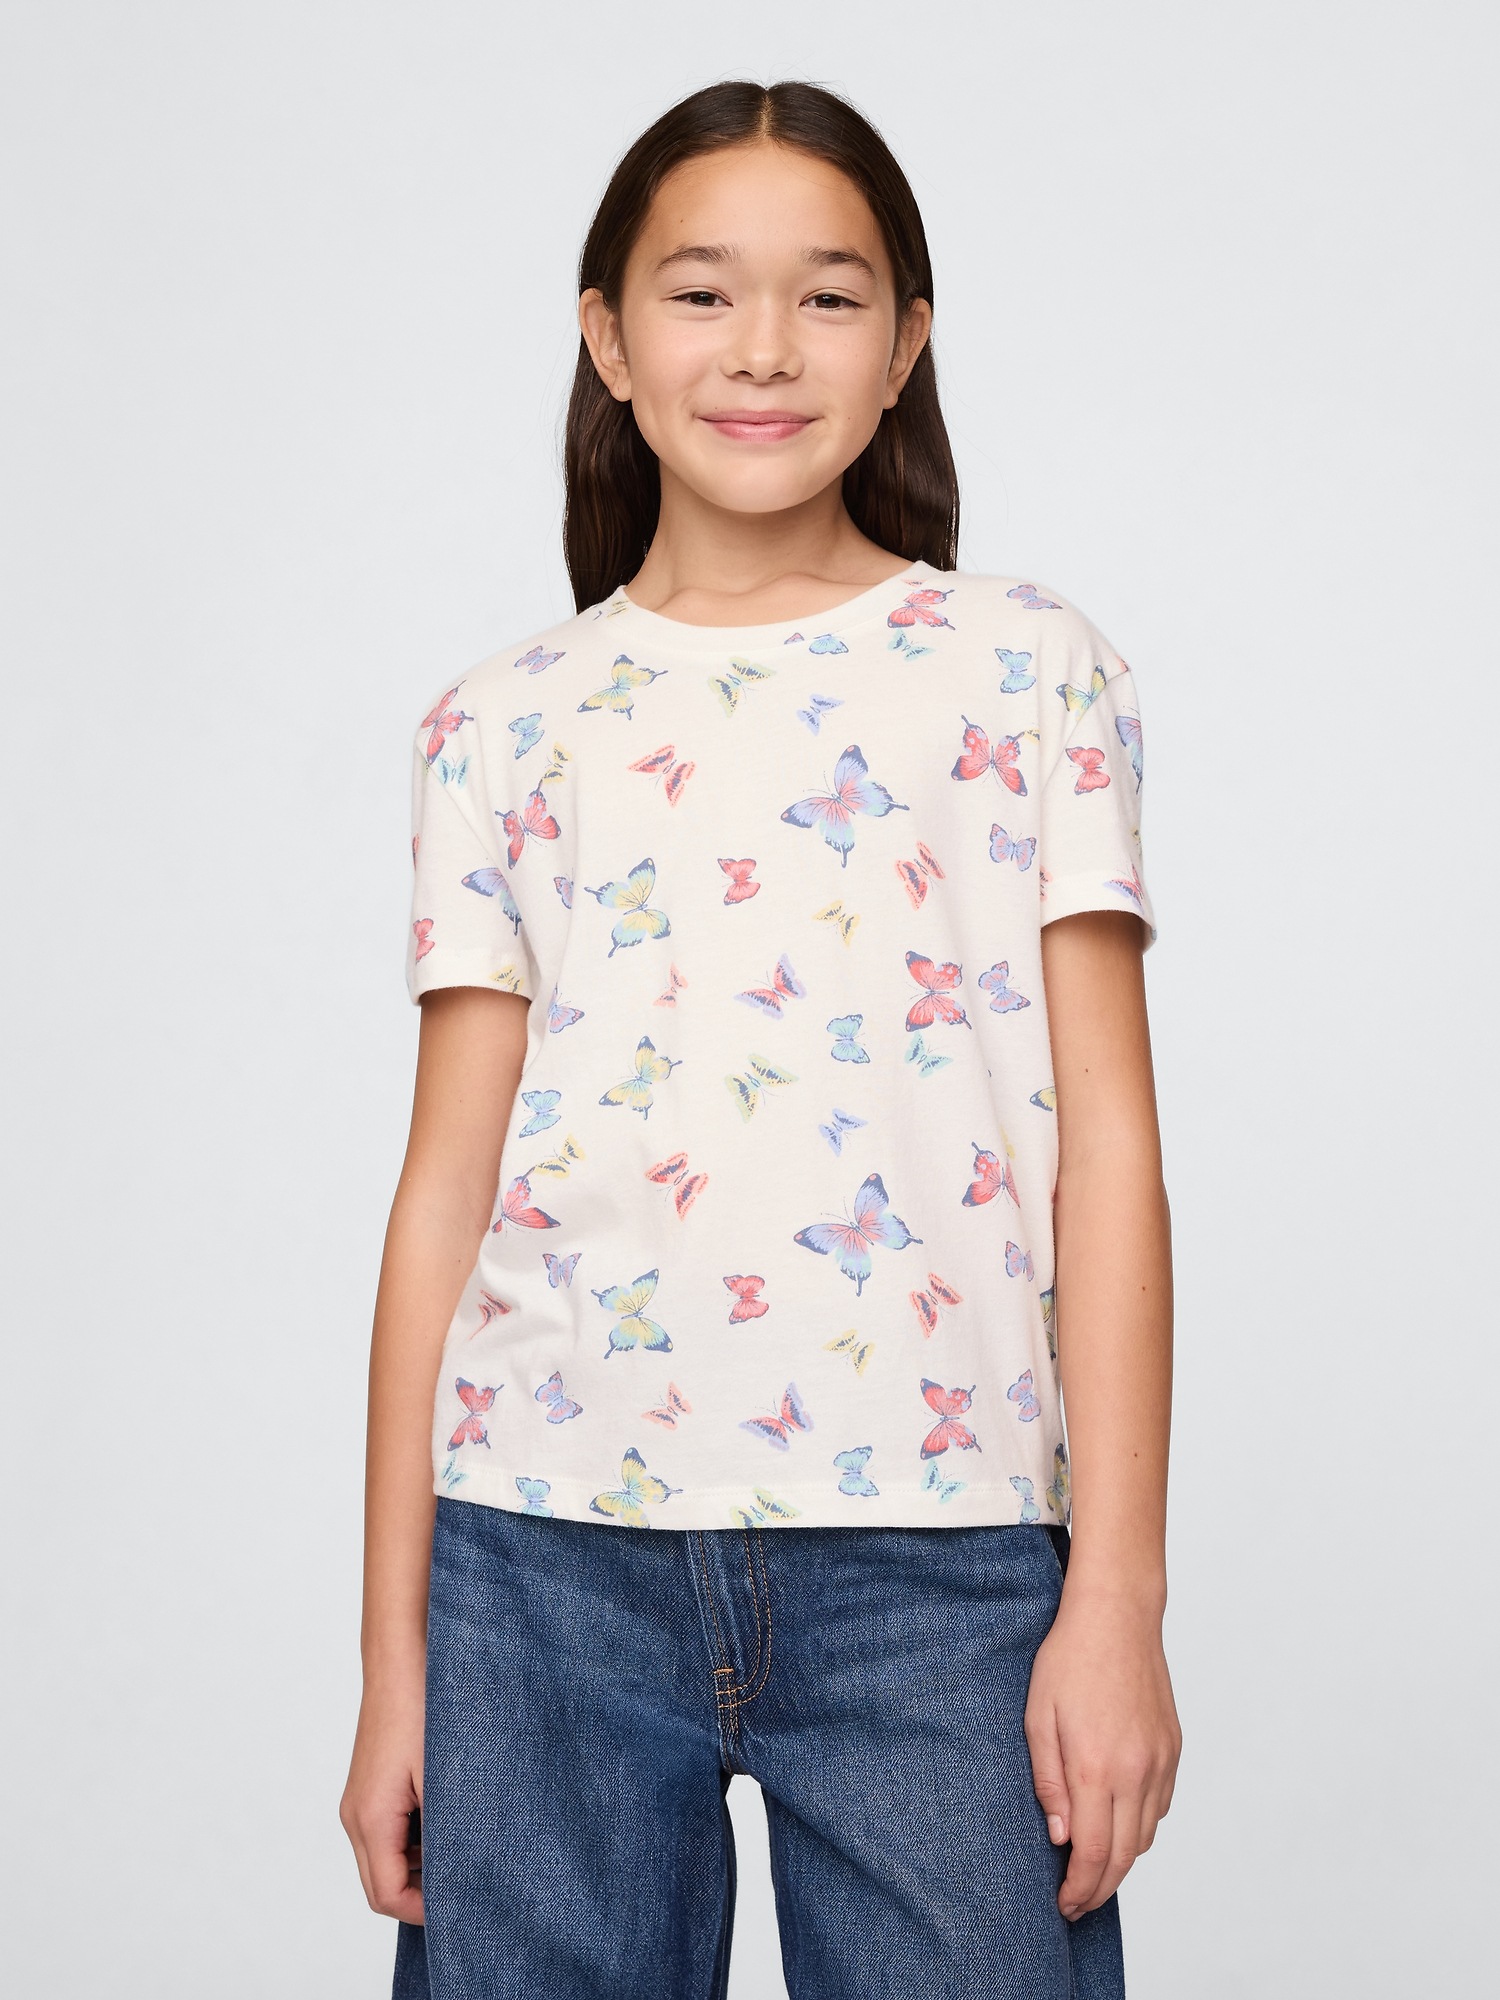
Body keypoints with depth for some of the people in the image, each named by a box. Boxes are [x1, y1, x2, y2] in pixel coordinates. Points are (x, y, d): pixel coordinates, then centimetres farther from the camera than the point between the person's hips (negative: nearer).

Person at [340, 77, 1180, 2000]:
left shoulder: (1028, 670, 6)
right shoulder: (501, 725, 10)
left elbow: (1105, 1145, 2)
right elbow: (446, 1187, 8)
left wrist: (1117, 1592, -5)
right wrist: (394, 1647, 5)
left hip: (934, 1554, -1)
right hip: (542, 1549, 2)